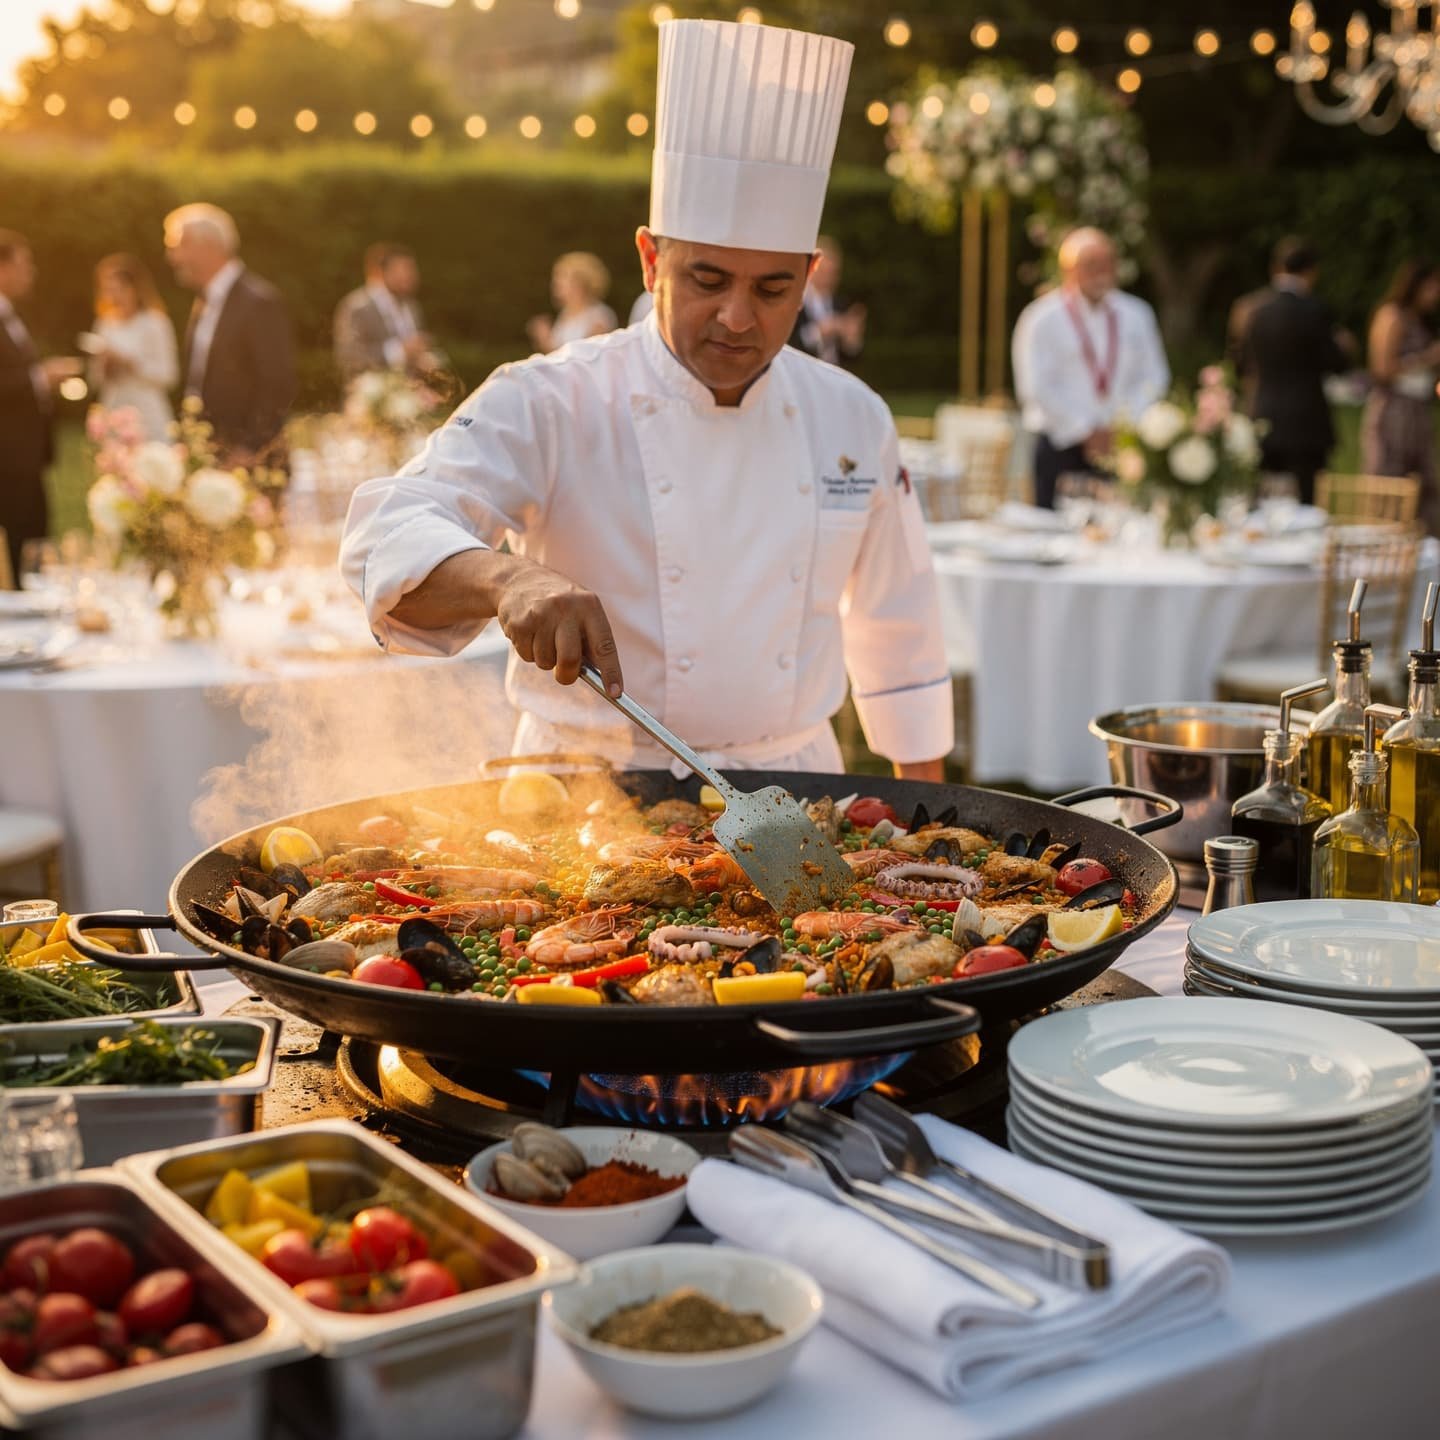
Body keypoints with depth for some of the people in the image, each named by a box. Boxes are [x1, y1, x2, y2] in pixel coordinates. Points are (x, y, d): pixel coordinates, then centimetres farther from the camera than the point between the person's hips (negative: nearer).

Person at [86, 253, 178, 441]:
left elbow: (168, 375, -8)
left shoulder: (155, 322, -4)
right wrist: (101, 364, -4)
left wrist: (129, 362, -14)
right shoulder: (106, 324, 13)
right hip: (112, 418, 5)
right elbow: (96, 382, 17)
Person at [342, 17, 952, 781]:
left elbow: (898, 625, 16)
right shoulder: (547, 405, -7)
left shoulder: (850, 417, 6)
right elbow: (392, 538, -20)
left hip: (791, 786, 4)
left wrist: (924, 791, 19)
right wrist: (507, 579, -40)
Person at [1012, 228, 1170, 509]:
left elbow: (1154, 377, 11)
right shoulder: (1042, 319, -2)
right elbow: (1038, 388, -8)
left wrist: (1126, 423, -5)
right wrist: (1086, 431, -11)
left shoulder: (1136, 315, 11)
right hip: (1061, 446, -3)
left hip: (1121, 442, 3)